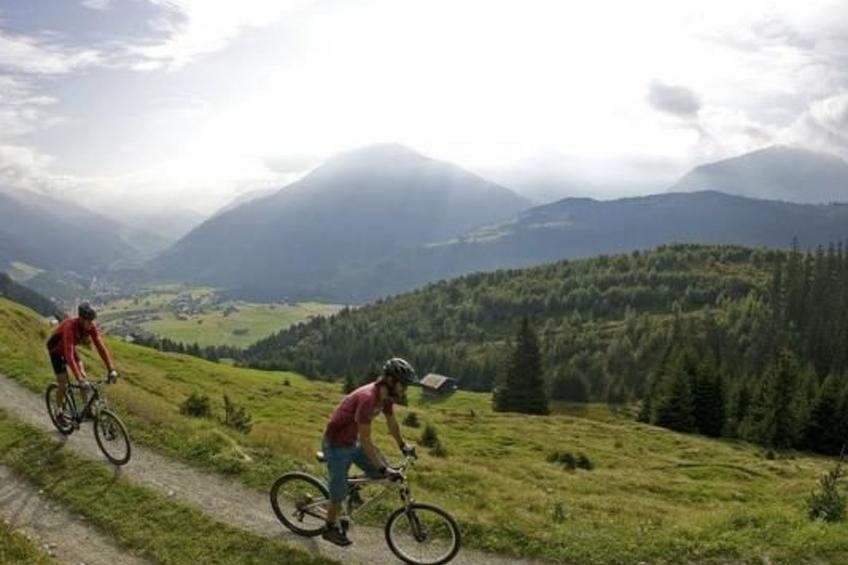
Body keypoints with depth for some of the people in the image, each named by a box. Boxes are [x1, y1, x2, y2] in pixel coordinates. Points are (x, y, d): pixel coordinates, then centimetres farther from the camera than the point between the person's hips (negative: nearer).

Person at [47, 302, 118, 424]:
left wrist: (111, 370, -32)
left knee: (83, 376, -10)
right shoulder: (70, 326, -41)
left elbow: (101, 347, -25)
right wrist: (78, 378, -54)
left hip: (70, 348, 5)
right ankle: (60, 412, 17)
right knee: (63, 384, -6)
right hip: (56, 349, -5)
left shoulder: (91, 327, -25)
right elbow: (69, 355, -47)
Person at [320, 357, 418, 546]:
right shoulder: (368, 397, -34)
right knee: (339, 493, 6)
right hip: (337, 445, -8)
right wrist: (384, 469, -30)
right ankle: (330, 528, 29)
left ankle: (351, 485, 23)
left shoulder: (386, 395, -7)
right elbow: (365, 440, -32)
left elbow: (392, 422, 13)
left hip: (353, 442, 8)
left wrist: (403, 445, 25)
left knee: (381, 472, 2)